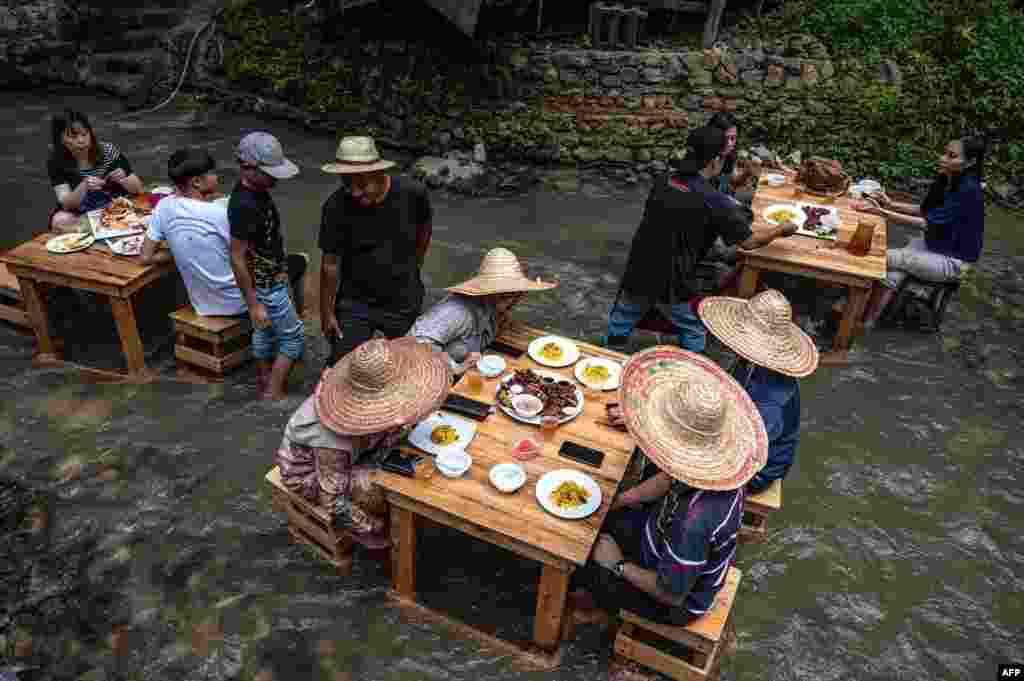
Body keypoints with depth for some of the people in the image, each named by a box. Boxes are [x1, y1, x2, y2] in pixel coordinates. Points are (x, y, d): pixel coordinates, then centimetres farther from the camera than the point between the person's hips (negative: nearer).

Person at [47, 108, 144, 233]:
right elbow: (67, 204, -18)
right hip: (80, 216, -1)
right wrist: (84, 186, -36)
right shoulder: (56, 162, -10)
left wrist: (123, 180, -26)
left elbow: (138, 188, -4)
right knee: (59, 221, -28)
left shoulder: (108, 151, -10)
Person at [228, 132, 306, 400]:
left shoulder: (256, 190, -1)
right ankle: (273, 394, 15)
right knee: (295, 336, 4)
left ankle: (266, 380, 40)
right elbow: (237, 259, -26)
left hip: (269, 278, 9)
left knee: (264, 332, 22)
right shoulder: (244, 206, -30)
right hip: (266, 287, -9)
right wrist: (253, 305, -22)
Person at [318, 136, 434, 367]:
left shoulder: (412, 193, -18)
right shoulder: (336, 206, -21)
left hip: (404, 302, 1)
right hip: (355, 304, -1)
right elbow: (330, 263, -11)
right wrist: (326, 312, -3)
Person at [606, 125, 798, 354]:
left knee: (621, 320, 25)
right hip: (672, 284, -4)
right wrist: (782, 230, 14)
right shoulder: (714, 202, -14)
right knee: (693, 332, 19)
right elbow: (750, 242, -6)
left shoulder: (662, 183, 0)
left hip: (637, 274, 5)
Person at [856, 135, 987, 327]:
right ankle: (866, 323, -27)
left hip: (951, 261, -7)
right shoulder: (945, 180, -1)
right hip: (931, 245, 7)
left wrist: (882, 213, -32)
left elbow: (926, 223, -28)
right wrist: (890, 204, -2)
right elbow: (924, 210, 12)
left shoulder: (968, 191, -26)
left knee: (884, 258, -19)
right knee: (894, 273, -21)